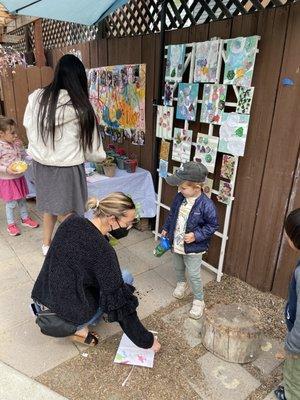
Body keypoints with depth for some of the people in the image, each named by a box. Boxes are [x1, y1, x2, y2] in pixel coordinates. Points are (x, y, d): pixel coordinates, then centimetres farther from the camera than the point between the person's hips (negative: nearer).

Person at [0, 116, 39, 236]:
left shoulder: (15, 144, 2)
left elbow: (23, 156, 13)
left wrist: (19, 145, 0)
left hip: (19, 177, 7)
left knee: (22, 200, 19)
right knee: (11, 203, 5)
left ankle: (25, 218, 36)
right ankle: (11, 224, 22)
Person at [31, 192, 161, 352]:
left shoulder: (72, 220, -8)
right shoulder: (102, 250, -25)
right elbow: (119, 302, -19)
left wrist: (123, 227, -2)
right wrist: (146, 341, -7)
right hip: (67, 316, -6)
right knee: (126, 279, 4)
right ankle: (79, 329, 2)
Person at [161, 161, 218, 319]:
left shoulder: (206, 205, -26)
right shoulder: (179, 197, -8)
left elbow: (212, 225, -15)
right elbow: (172, 214, 9)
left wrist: (196, 235, -24)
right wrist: (166, 229, 13)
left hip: (193, 247, -6)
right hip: (176, 243, 6)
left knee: (194, 275, 6)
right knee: (178, 267, 27)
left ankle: (198, 301, 29)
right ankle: (181, 283, 57)